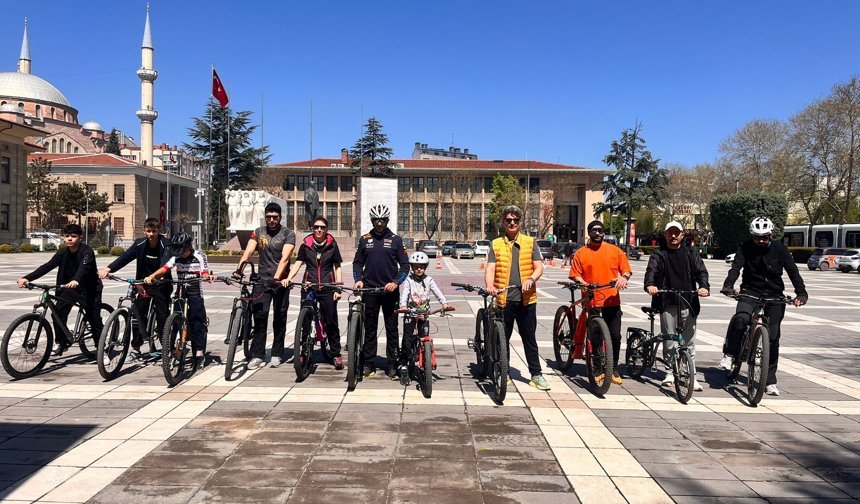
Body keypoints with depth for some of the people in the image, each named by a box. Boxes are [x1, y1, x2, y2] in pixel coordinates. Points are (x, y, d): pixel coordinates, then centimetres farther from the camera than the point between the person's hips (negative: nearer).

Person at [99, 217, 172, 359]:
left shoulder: (166, 244, -14)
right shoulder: (140, 244, -1)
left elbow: (165, 263, -30)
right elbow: (125, 257, -12)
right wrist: (108, 268, -29)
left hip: (161, 285, -4)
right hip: (143, 285, 4)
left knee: (163, 315, -6)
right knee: (138, 314, -2)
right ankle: (135, 348, 8)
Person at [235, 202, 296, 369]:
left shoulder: (288, 234, -3)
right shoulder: (258, 232, 6)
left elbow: (284, 258, -16)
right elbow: (248, 251, -7)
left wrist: (276, 278, -29)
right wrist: (239, 269, -25)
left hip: (280, 280, -2)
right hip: (261, 280, 2)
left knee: (279, 318, 4)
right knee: (259, 315, -7)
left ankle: (277, 354, 16)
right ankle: (258, 355, -1)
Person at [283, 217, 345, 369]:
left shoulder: (332, 245, 6)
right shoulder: (305, 245, 7)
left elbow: (338, 267, 8)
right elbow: (298, 264, 5)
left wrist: (338, 289, -1)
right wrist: (288, 278, -12)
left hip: (327, 288, -1)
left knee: (331, 322, 0)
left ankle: (336, 354, 9)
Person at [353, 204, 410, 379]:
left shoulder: (395, 240, 2)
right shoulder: (364, 239, 8)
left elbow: (405, 264, 0)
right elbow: (358, 262, 11)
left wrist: (396, 282, -14)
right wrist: (358, 279, -6)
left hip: (390, 290, -1)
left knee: (391, 329, 4)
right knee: (369, 328, 7)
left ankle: (392, 365, 12)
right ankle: (369, 364, 15)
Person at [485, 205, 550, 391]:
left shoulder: (530, 242, 8)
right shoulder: (496, 244, 6)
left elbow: (539, 267, 2)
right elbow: (490, 269, -4)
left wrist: (531, 279, -20)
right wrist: (490, 285, -24)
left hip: (526, 298, 0)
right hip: (504, 299, 0)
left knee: (529, 338, 7)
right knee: (502, 338, 7)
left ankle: (536, 374, 16)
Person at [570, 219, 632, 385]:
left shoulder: (615, 251, 9)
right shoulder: (581, 253, 5)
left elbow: (627, 270, 7)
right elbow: (575, 274, 0)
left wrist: (624, 278, -14)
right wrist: (582, 283, -19)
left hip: (612, 302, 1)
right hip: (591, 302, -1)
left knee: (615, 336, 1)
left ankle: (614, 369, 17)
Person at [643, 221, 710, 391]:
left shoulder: (690, 254, 12)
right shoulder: (659, 254, 7)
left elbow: (701, 271, 0)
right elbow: (651, 270, -9)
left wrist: (704, 286, -21)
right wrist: (650, 285, -31)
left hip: (688, 304, 1)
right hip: (667, 303, -1)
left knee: (689, 342, 2)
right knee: (669, 341, 2)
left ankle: (691, 376, 10)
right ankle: (670, 373, 16)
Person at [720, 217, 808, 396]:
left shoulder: (780, 250, -3)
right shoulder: (745, 248, -5)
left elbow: (793, 271, -9)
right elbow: (736, 267, -17)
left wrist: (801, 293, -23)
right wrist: (728, 285, -35)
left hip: (774, 295, 1)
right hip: (750, 291, -1)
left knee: (773, 338, -1)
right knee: (740, 319, -32)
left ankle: (770, 381, 10)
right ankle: (729, 354, -9)